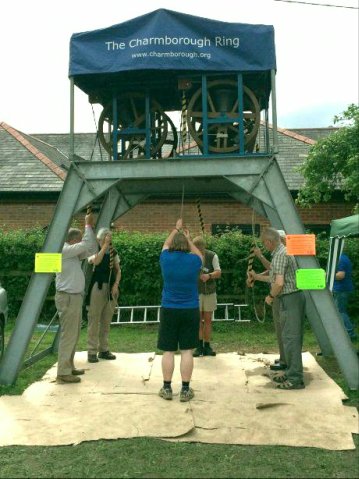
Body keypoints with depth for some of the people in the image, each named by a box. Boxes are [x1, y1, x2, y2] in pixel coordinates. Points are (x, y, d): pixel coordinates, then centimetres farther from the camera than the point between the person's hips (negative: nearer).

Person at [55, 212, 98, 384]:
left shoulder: (74, 253, 14)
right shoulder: (64, 251, -15)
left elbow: (91, 248, 14)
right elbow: (86, 245, -20)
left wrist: (91, 227, 8)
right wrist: (88, 224, -9)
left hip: (75, 297, 10)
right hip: (67, 298, -10)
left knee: (73, 335, 15)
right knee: (68, 335, -7)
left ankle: (69, 367, 24)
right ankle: (63, 373, -1)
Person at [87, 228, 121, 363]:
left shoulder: (113, 253, 9)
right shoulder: (94, 251, -5)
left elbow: (118, 270, 12)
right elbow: (95, 261, -27)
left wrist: (116, 285, -2)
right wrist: (105, 245, -26)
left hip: (111, 288, 5)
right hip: (98, 287, -5)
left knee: (106, 321, 11)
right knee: (94, 319, -2)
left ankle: (104, 350, 20)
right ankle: (92, 351, 4)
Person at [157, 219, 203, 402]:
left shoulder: (166, 259, -4)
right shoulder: (193, 260, -6)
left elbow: (165, 245, 19)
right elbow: (199, 255, 20)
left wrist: (176, 229, 30)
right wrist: (188, 239, 27)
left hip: (168, 310, 0)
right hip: (190, 311, 0)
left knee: (168, 351, 7)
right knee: (187, 351, 5)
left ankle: (167, 388, 15)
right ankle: (185, 390, 10)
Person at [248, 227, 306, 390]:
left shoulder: (280, 255, -16)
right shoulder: (283, 252, 17)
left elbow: (279, 283, -24)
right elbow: (275, 277, 25)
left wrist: (270, 296, -7)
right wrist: (257, 277, 32)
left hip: (289, 299, -11)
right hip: (294, 297, 11)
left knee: (290, 338, -6)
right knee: (293, 338, 14)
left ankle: (295, 379, -2)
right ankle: (292, 373, 23)